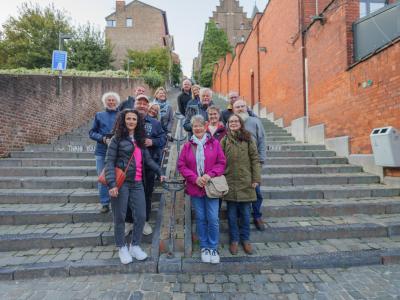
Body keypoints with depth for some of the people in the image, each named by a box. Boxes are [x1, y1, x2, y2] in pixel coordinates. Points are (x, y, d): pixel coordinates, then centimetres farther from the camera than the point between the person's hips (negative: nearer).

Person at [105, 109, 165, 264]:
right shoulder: (117, 139, -1)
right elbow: (109, 162, -7)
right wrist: (112, 184, -17)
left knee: (141, 216, 5)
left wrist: (160, 172, 7)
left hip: (137, 183, 5)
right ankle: (122, 248, 25)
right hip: (121, 183, -5)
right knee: (120, 217, 6)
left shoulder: (140, 140, 15)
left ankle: (135, 246, 25)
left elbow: (148, 159, 16)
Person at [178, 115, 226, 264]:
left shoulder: (214, 143, 0)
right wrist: (195, 178, -11)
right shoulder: (187, 145, 3)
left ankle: (213, 248, 22)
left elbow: (221, 163, -2)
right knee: (201, 218, 12)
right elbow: (181, 165, 1)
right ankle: (204, 247, 29)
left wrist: (209, 175, -16)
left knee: (213, 219, 1)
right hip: (195, 187, 1)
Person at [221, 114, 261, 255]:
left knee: (245, 213, 11)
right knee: (232, 214, 10)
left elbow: (254, 159, 0)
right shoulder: (224, 140, 2)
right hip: (230, 182, 0)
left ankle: (245, 239, 29)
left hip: (245, 182, 0)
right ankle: (234, 240, 26)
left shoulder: (248, 139, 2)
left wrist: (256, 179, -5)